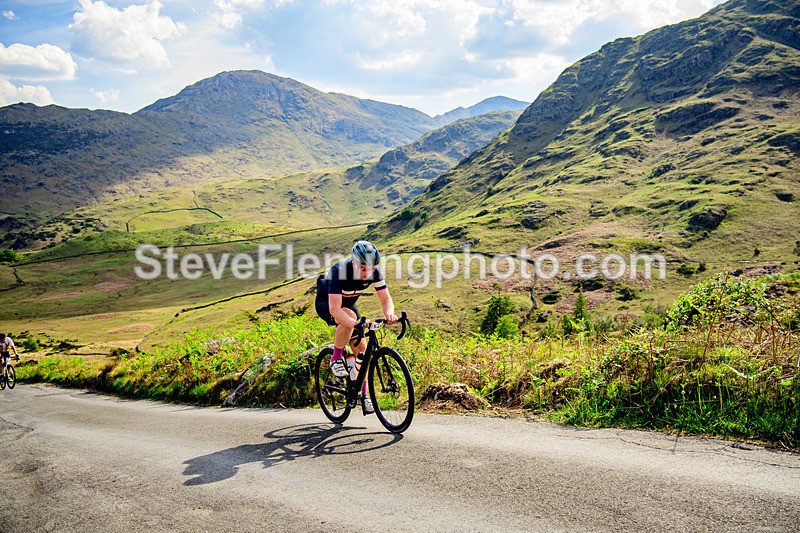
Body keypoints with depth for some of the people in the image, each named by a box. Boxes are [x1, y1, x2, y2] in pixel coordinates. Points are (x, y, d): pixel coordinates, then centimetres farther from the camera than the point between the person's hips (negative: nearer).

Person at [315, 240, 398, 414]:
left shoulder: (374, 273, -23)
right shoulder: (339, 271, -38)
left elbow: (385, 298, -20)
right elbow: (334, 309, -44)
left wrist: (389, 314, -43)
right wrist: (356, 323, -60)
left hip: (348, 304, 5)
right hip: (325, 304, -5)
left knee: (361, 347, -5)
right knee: (350, 316, -37)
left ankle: (364, 395, 6)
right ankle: (336, 358, -16)